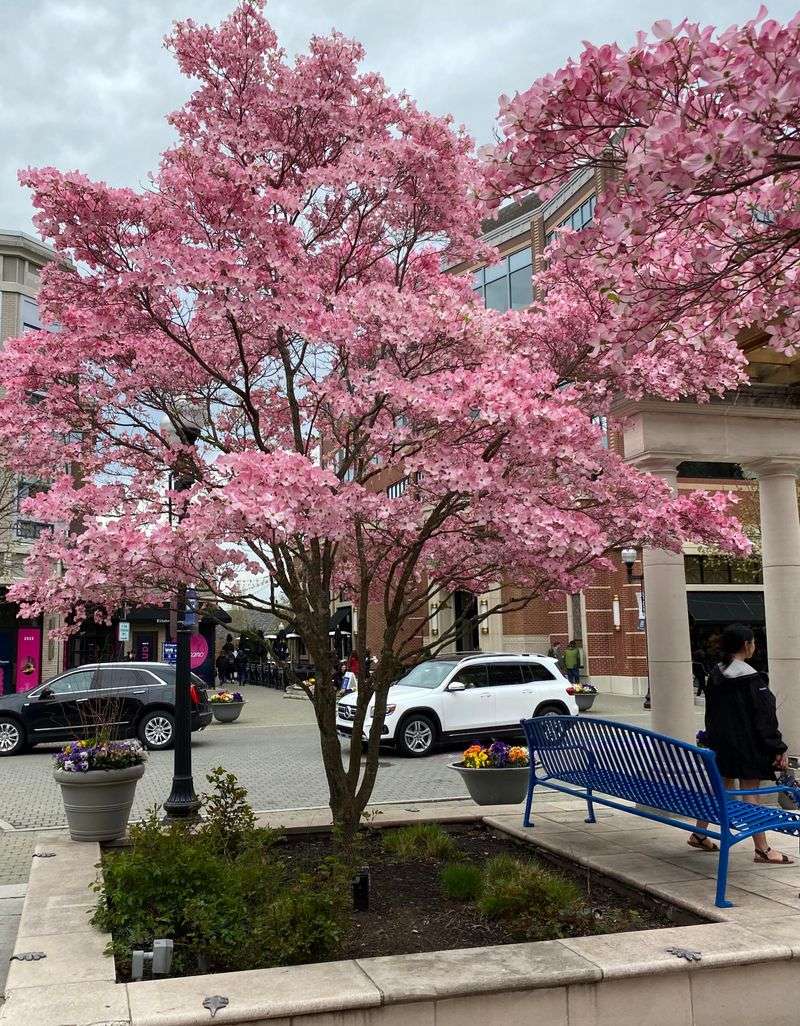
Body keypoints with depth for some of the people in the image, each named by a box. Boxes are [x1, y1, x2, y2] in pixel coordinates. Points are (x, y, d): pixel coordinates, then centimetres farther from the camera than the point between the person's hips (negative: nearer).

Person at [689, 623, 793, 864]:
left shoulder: (715, 675, 6)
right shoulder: (752, 678, -16)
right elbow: (764, 717, -15)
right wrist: (779, 748, -10)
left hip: (720, 742, 7)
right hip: (747, 744, -7)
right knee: (750, 792, -3)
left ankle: (698, 835, 23)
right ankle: (762, 850, 2)